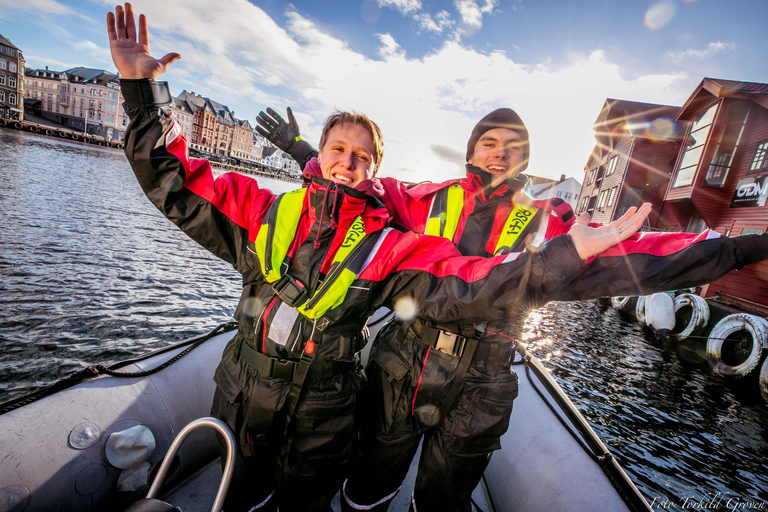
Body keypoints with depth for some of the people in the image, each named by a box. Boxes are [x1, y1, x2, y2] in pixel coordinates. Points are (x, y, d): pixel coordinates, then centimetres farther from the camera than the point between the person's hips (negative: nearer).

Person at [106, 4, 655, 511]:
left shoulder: (389, 248, -14)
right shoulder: (264, 210, -8)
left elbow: (462, 287, -24)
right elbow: (174, 181, -5)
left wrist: (565, 253, -32)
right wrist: (143, 88, -13)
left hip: (323, 417, -2)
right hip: (241, 394, 3)